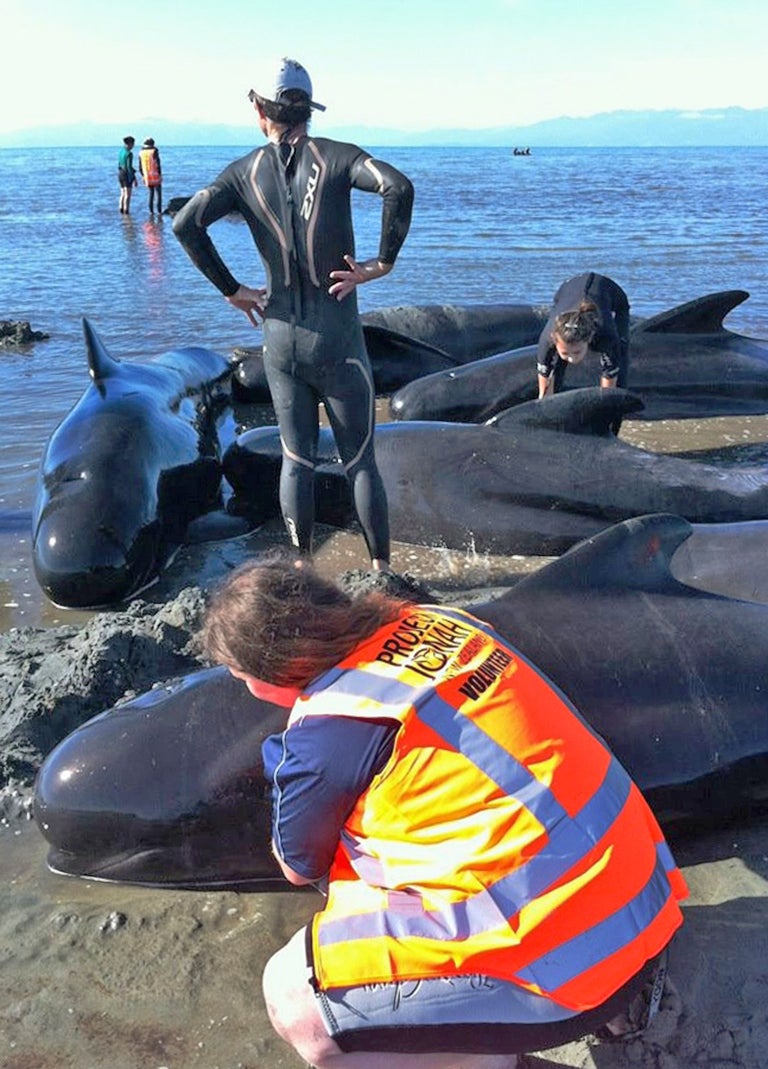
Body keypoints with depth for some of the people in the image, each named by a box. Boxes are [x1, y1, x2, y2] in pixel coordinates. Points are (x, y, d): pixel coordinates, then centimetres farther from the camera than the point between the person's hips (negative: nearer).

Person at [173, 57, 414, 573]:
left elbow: (186, 224, -7)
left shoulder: (246, 170, 2)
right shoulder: (334, 156, -4)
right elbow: (399, 187, -21)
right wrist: (384, 262, -12)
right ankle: (382, 570, 15)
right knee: (360, 460, 7)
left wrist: (231, 289, -1)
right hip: (338, 338, -2)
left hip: (281, 339, 2)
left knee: (296, 459, 13)